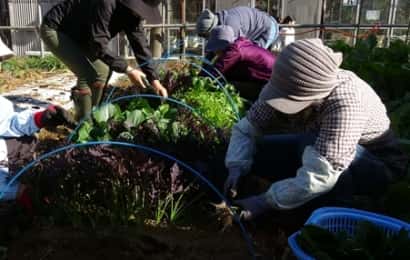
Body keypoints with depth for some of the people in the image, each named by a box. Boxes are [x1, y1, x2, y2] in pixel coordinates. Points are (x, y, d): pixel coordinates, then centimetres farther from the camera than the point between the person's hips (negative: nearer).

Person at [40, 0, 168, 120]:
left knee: (102, 71, 4)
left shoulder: (132, 12, -9)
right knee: (87, 75, -21)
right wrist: (128, 70, -34)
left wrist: (154, 80, -12)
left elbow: (140, 45, -7)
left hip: (77, 35, 9)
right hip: (54, 29, -9)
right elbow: (99, 46, -34)